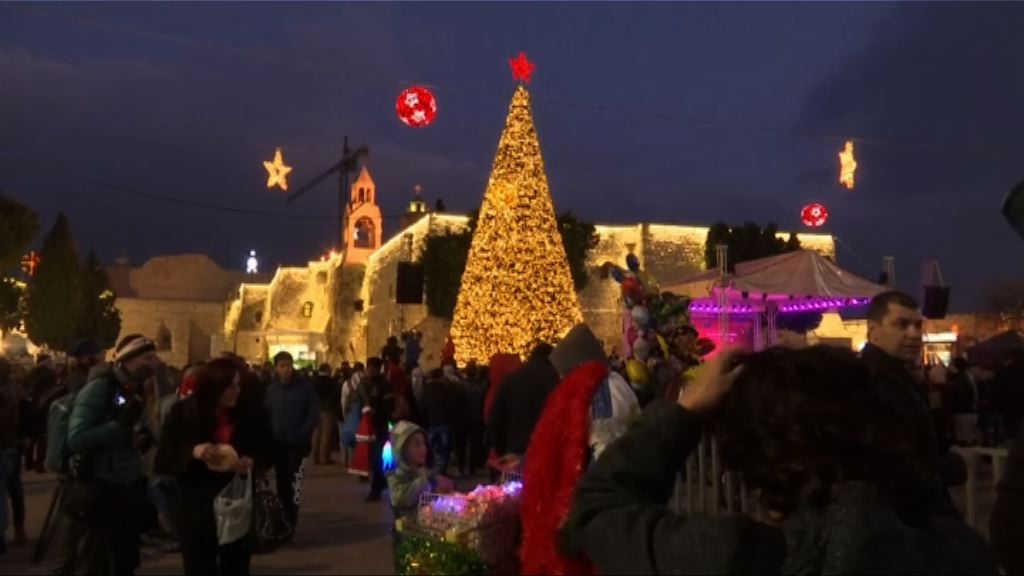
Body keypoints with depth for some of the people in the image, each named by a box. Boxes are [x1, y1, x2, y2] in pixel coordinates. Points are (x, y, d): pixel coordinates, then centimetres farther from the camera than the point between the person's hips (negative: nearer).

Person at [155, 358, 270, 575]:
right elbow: (162, 461, -6)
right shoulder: (183, 413, -5)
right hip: (197, 513, -2)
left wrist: (252, 463, -15)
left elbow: (265, 454, 8)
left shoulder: (250, 413, 0)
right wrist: (193, 452, -24)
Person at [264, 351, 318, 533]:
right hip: (277, 443, 3)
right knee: (282, 483, 10)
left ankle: (290, 522, -3)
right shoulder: (271, 388, 4)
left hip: (297, 443, -3)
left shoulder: (305, 386, -6)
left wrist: (303, 434, -12)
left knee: (294, 483, -10)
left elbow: (314, 414, -6)